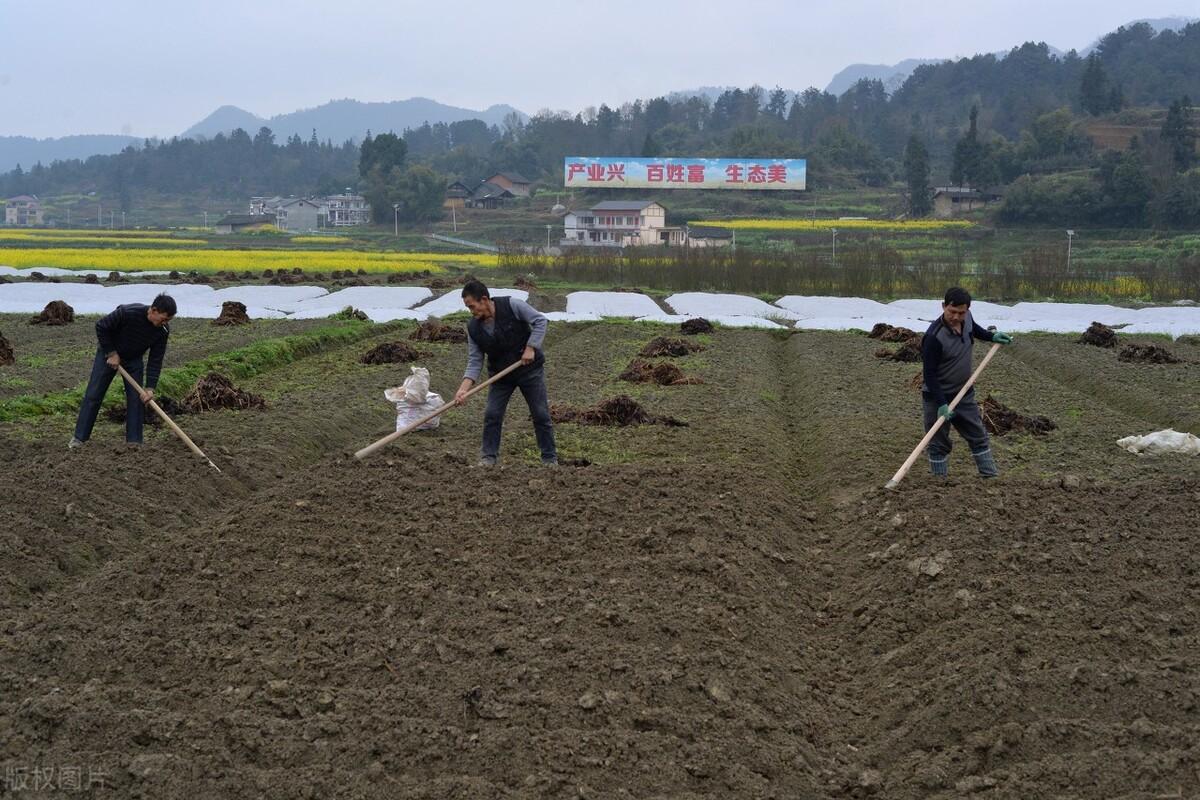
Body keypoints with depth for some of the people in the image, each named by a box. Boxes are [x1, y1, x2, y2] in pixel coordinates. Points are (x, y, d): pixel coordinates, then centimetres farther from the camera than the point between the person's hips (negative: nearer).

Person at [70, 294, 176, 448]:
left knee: (136, 398, -4)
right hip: (109, 354, -3)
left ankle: (134, 442, 3)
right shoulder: (127, 313, -35)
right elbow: (101, 327, -22)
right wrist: (111, 353, -19)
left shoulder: (163, 330, -21)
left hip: (134, 359, 3)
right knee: (93, 395, -2)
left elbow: (155, 360, -16)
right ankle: (79, 437, 6)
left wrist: (150, 387, -22)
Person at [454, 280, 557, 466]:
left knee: (541, 414, 1)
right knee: (492, 415, -4)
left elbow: (540, 321, -16)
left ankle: (550, 458, 12)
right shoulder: (473, 329, -10)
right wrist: (464, 387, -22)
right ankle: (489, 456, 10)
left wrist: (531, 347, -24)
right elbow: (475, 361, -9)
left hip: (530, 369, -3)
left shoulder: (512, 305, -22)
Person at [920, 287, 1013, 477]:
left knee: (979, 436, 12)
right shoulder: (934, 337, -29)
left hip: (964, 394, 7)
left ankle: (992, 477, 20)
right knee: (939, 444, 3)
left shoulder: (966, 318, -8)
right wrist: (941, 404, -30)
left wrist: (991, 336, 14)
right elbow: (929, 374, -26)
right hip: (937, 397, -7)